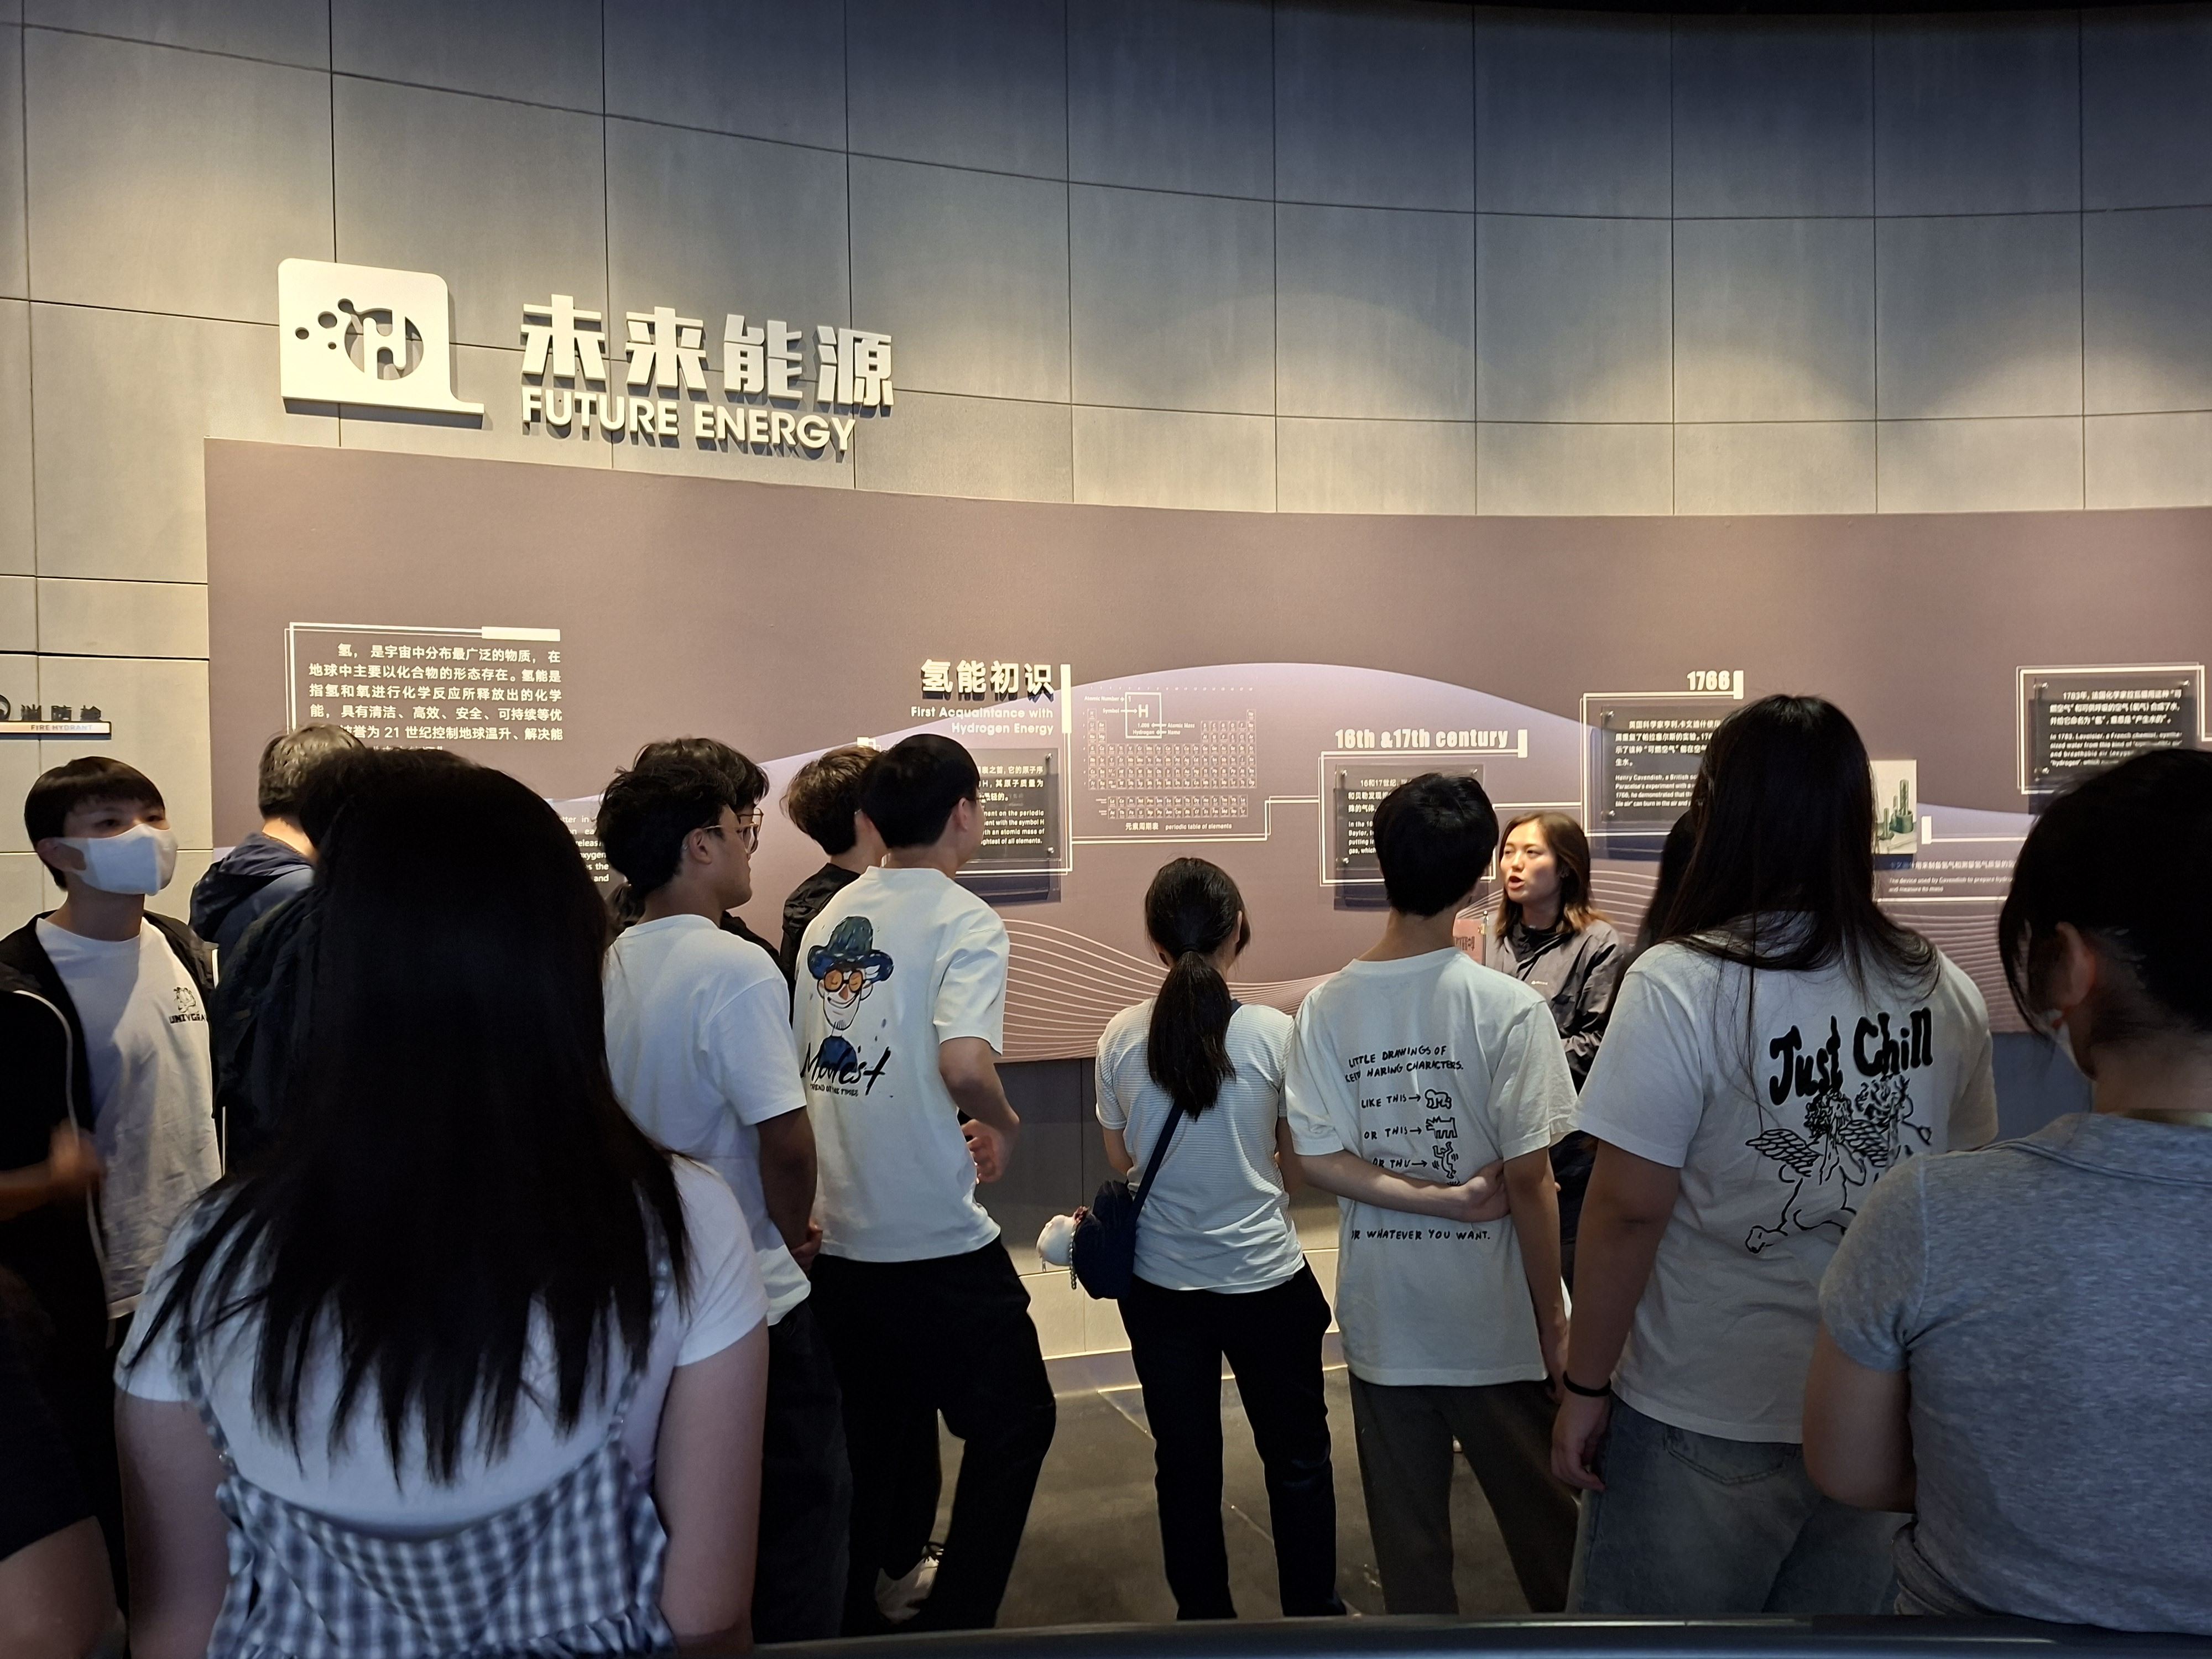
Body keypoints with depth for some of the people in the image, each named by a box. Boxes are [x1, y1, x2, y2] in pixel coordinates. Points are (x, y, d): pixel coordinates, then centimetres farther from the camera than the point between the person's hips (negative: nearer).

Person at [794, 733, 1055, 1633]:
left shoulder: (831, 915, 8)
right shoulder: (963, 919, -13)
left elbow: (804, 1060, 14)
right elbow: (965, 1061, -30)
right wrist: (1002, 1123, -8)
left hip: (836, 1236, 7)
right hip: (936, 1239, -7)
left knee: (879, 1427, 23)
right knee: (1014, 1421, 13)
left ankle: (870, 1598, 39)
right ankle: (952, 1621, 16)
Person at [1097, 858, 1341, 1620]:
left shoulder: (1121, 1037, -9)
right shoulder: (1274, 1033, -15)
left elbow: (1121, 1158, 4)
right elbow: (1300, 1159, -5)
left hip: (1161, 1286, 2)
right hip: (1266, 1280, -2)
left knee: (1186, 1464, 18)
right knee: (1297, 1459, 19)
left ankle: (1204, 1615, 32)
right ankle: (1311, 1611, 33)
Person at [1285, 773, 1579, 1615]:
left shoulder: (1325, 1007, -5)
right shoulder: (1509, 1008, -16)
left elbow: (1316, 1159, -9)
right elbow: (1528, 1179, -15)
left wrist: (1439, 1199, -10)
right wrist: (1555, 1321, -5)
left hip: (1382, 1322, 3)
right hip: (1494, 1323, -3)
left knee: (1409, 1544, 16)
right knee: (1546, 1530, 17)